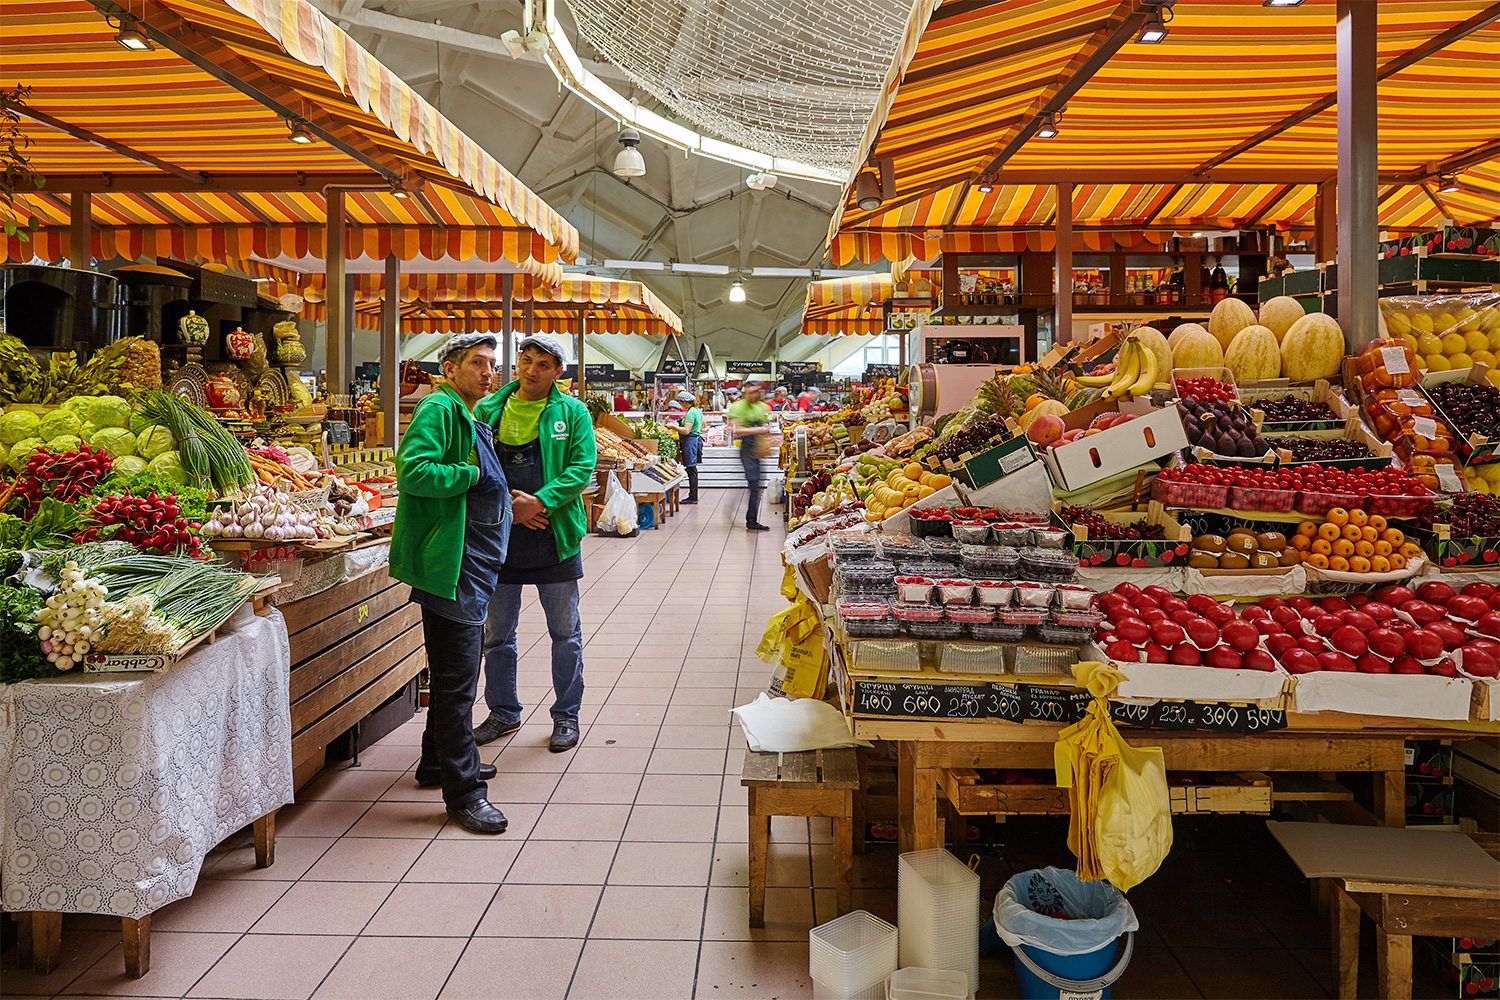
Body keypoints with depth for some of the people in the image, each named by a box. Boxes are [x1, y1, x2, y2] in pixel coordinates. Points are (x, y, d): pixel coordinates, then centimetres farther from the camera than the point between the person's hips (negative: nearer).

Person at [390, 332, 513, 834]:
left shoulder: (470, 418, 20)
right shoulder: (439, 409, -12)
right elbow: (412, 471, -26)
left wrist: (504, 495, 12)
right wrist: (470, 475, -19)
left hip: (471, 565, 11)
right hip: (452, 566, -11)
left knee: (454, 671, 21)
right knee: (457, 677, -6)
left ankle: (441, 762, 36)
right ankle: (463, 792, 1)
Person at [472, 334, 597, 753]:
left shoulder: (572, 412, -1)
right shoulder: (487, 411, 5)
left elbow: (581, 469, -8)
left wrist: (539, 502, -19)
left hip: (554, 536, -2)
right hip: (500, 536, 2)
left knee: (565, 632, 7)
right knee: (496, 632, 12)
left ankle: (566, 715, 22)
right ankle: (503, 712, 30)